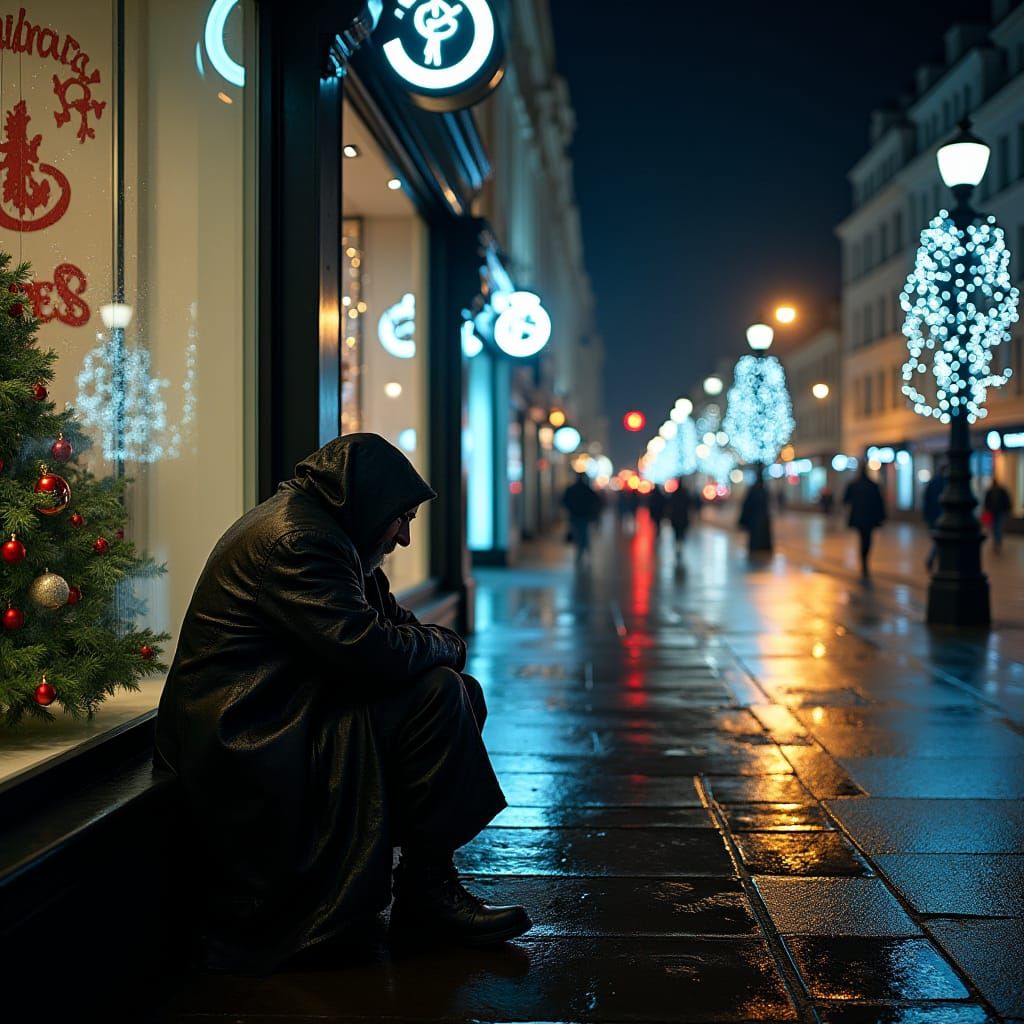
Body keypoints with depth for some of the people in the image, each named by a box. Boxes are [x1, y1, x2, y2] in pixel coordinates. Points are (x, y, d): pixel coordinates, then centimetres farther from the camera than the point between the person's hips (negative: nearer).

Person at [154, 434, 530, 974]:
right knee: (437, 693, -21)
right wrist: (444, 643, -8)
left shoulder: (318, 527, 16)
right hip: (247, 742, -11)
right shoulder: (296, 538, -19)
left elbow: (390, 619, 20)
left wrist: (432, 643, -2)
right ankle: (426, 892, -10)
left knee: (462, 692, 7)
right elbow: (367, 651, -27)